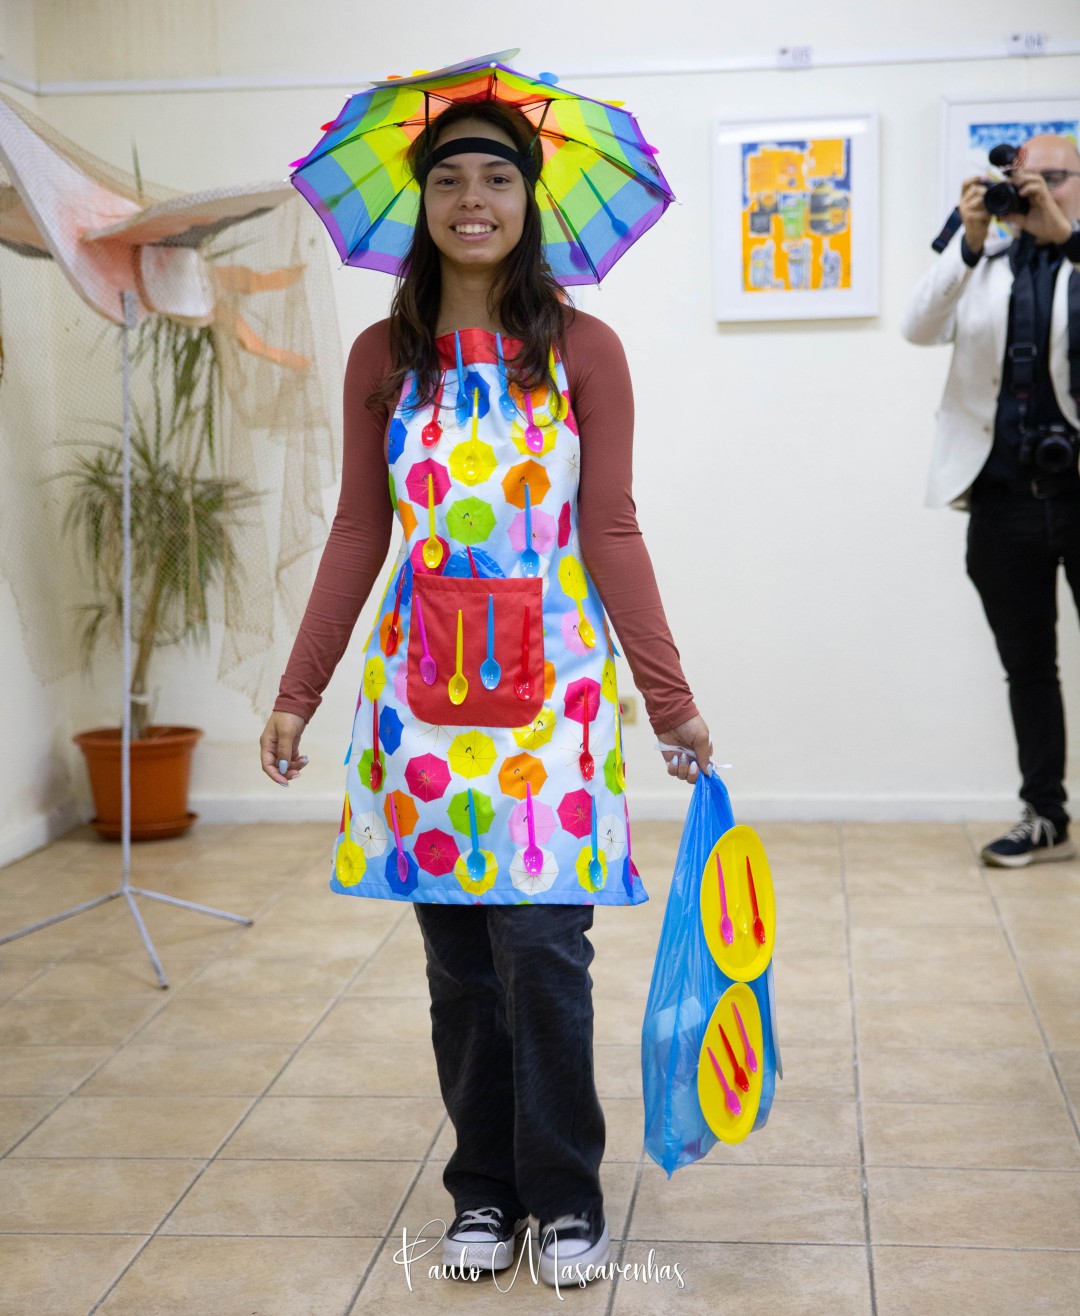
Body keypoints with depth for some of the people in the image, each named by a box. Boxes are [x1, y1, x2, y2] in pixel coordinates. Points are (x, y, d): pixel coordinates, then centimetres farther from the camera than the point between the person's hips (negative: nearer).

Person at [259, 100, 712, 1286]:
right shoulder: (383, 359, 7)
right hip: (423, 687, 2)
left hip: (550, 684, -2)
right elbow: (359, 535, 8)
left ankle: (565, 1197, 15)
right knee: (457, 959, 7)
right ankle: (483, 1190, 24)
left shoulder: (581, 351, 0)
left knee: (542, 946, -5)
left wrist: (669, 698, -4)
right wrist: (297, 693, 6)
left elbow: (609, 534, -1)